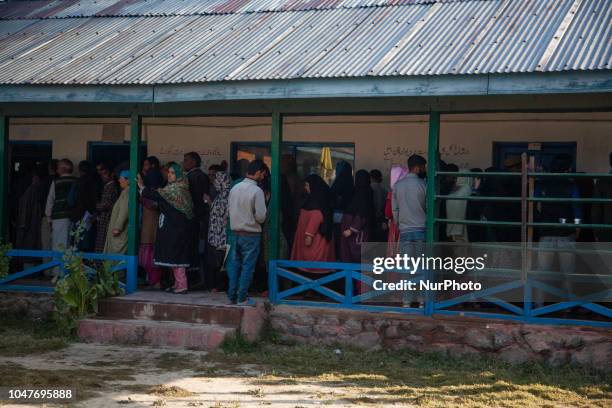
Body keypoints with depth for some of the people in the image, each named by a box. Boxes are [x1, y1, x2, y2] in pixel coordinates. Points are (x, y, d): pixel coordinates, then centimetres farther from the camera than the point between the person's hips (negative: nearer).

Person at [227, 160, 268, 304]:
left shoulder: (234, 188, 2)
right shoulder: (257, 191, -16)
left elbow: (230, 210, 8)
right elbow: (260, 217, -16)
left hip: (235, 232, 6)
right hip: (251, 234, -6)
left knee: (234, 264, 13)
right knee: (247, 266, 3)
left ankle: (232, 296, 17)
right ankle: (242, 298, 6)